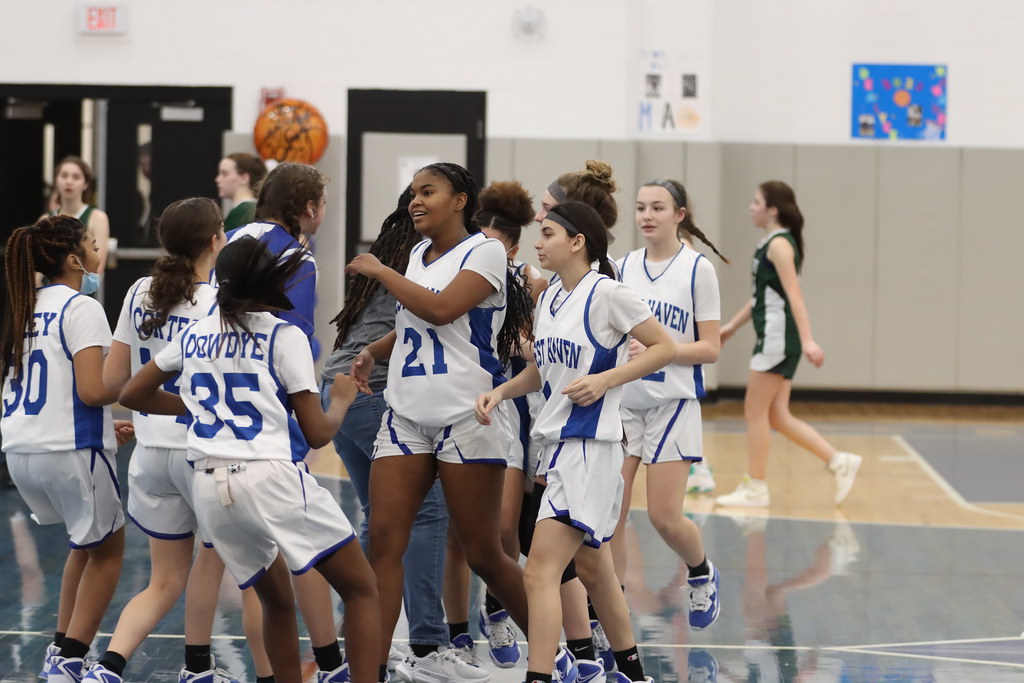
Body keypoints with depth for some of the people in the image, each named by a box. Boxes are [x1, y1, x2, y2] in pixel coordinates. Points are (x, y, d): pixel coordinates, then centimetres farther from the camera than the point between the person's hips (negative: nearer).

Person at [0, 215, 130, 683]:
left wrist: (105, 426, 21)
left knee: (88, 542, 27)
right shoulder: (81, 309, -10)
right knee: (107, 551, 12)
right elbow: (92, 389, -19)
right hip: (69, 452, -8)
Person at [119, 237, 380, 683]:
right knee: (361, 590, 4)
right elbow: (317, 434, -1)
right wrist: (342, 400, 19)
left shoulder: (194, 336, 15)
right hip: (274, 478, -5)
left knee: (277, 603, 22)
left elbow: (132, 395, 25)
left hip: (209, 490, 6)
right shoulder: (284, 336, 0)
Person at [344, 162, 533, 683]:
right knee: (384, 538, -6)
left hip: (465, 417, -6)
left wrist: (380, 271, -11)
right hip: (406, 417, 7)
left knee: (483, 554, -1)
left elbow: (441, 309, -21)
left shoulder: (485, 251, -6)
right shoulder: (418, 255, 15)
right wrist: (373, 351, 11)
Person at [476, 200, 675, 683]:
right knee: (590, 566, 19)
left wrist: (604, 379, -18)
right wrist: (500, 391, 7)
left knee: (540, 571, -17)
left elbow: (665, 348, -10)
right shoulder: (548, 299, 12)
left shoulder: (606, 293, -12)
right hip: (555, 443, 9)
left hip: (588, 447, -9)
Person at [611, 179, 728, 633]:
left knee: (664, 515, -5)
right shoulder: (624, 267, 8)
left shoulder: (697, 269, -5)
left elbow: (709, 349, -7)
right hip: (622, 400, 4)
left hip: (672, 403, -4)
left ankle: (702, 575, 26)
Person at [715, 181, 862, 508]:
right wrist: (732, 326, 29)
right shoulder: (770, 243, 17)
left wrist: (807, 340, -29)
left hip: (778, 336, -10)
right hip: (773, 337, 10)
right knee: (777, 417, 9)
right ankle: (839, 462, 8)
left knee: (756, 412, -2)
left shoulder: (779, 244, -12)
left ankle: (756, 489, 5)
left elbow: (793, 294, -22)